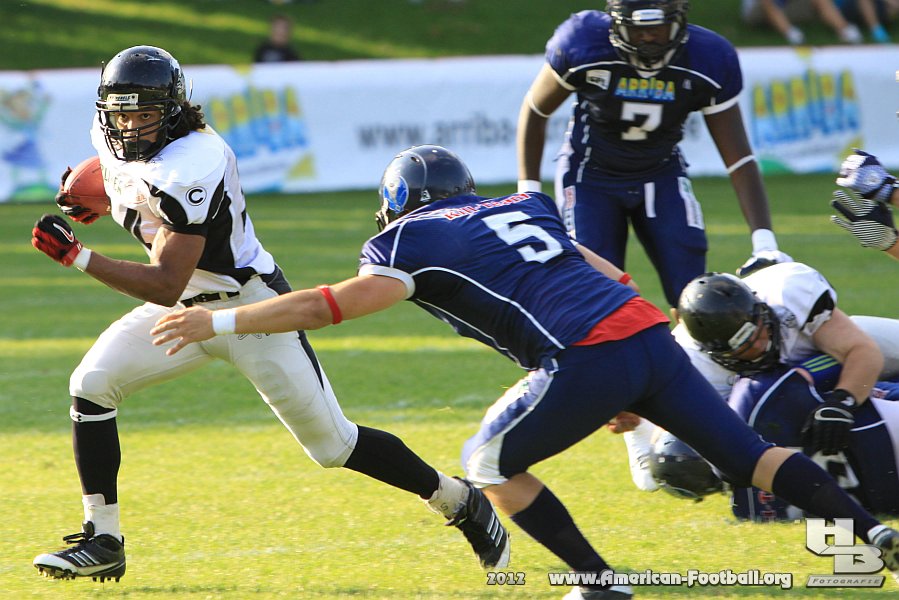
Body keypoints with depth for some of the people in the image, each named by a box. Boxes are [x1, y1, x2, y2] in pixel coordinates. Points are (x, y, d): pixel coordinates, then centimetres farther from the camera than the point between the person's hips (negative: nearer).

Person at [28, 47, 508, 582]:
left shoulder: (188, 171, -32)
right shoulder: (113, 139, -6)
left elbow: (165, 286, -34)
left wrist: (76, 257, -38)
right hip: (186, 309, 8)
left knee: (332, 445, -1)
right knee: (92, 386, -11)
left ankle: (460, 502, 19)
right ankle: (103, 542, -3)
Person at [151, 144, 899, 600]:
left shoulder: (413, 241, 10)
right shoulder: (522, 208, 31)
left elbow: (332, 304, 1)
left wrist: (221, 321, 5)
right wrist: (630, 394, 35)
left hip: (590, 359, -6)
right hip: (653, 334, 7)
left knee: (492, 461, 13)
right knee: (750, 455, 11)